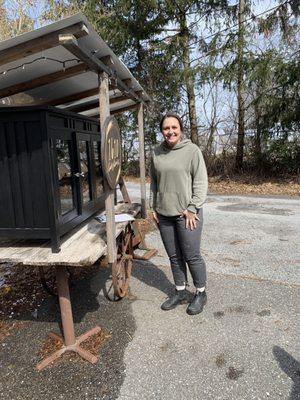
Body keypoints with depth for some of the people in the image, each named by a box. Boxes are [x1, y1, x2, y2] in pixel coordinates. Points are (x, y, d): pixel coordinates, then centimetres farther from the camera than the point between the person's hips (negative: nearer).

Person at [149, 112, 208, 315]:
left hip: (187, 213, -4)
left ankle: (201, 293, 26)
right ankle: (180, 292, 32)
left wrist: (192, 208, -13)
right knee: (174, 256, 14)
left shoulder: (192, 150, -6)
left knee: (192, 256, 5)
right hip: (164, 214, 5)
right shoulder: (157, 153, 7)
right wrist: (153, 207, 10)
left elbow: (201, 182, -8)